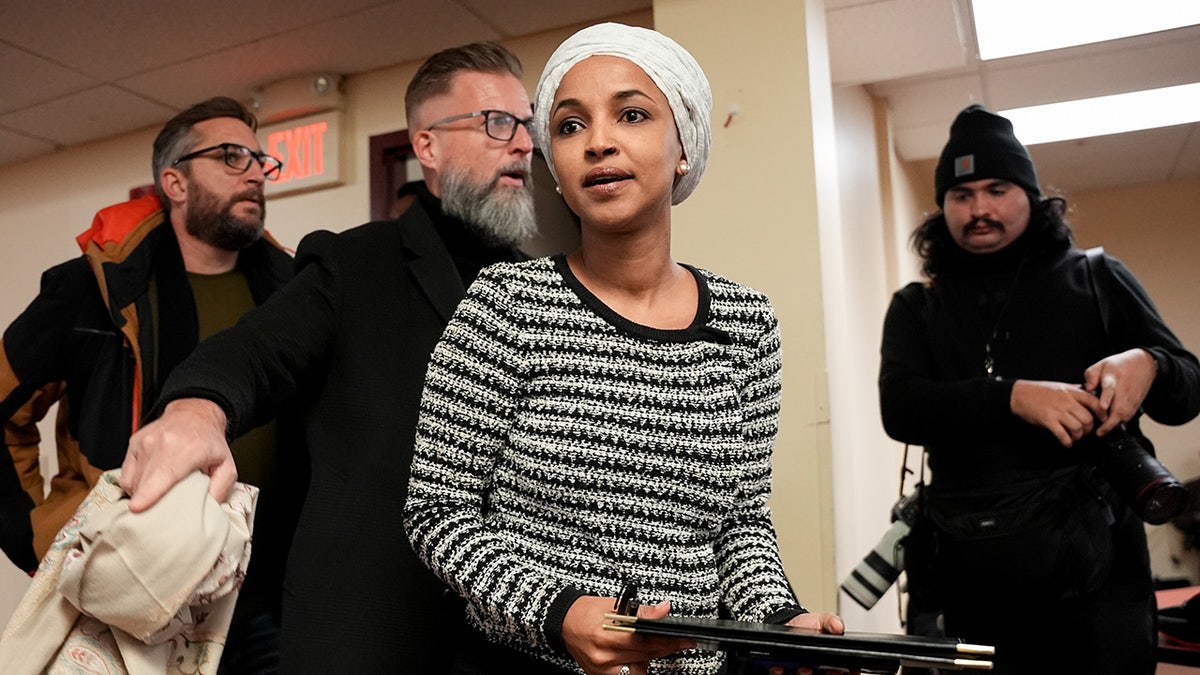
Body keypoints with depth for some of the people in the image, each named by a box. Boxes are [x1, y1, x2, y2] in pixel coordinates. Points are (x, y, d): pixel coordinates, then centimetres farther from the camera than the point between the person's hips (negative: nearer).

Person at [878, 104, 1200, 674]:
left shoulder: (1097, 279, 10)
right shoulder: (917, 307, 9)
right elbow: (900, 408, -7)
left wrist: (1146, 366, -15)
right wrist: (1014, 397, -22)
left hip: (1094, 556, 0)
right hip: (973, 569, 1)